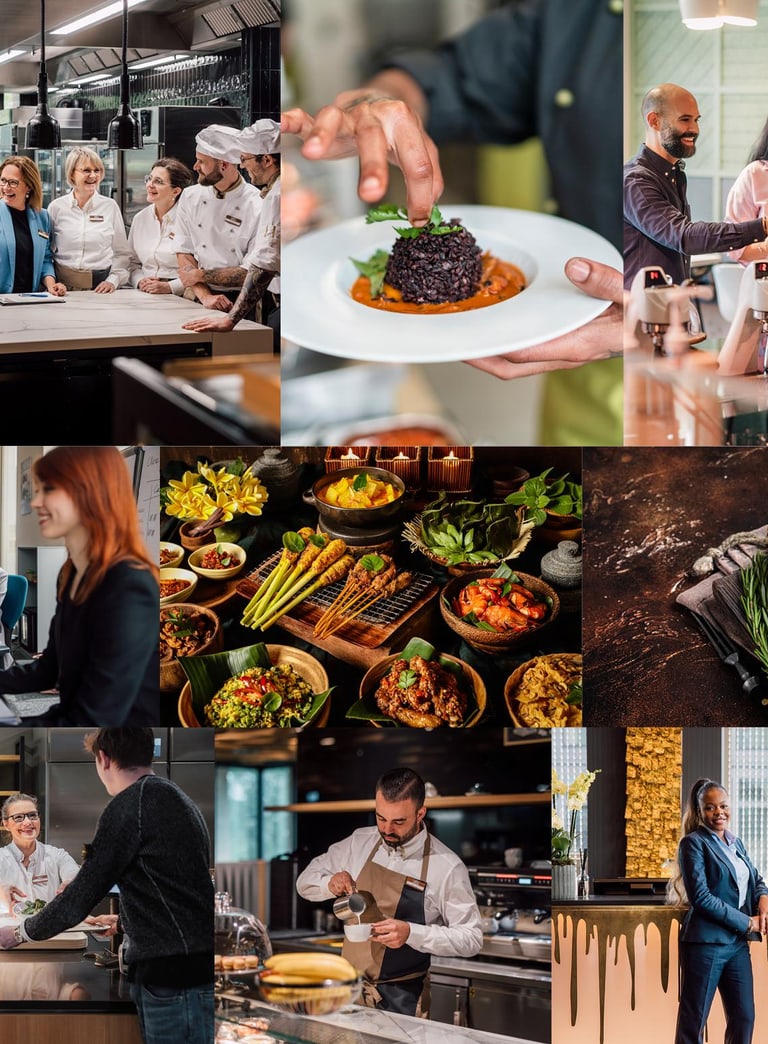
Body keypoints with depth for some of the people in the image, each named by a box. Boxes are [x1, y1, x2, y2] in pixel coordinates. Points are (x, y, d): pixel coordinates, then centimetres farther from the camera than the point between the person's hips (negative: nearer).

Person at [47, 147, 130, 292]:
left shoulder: (110, 206, 8)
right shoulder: (56, 207, 7)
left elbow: (121, 253, 11)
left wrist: (113, 280, -2)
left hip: (99, 285, 0)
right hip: (63, 284, 0)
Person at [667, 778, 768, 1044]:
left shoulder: (735, 844, 15)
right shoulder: (694, 843, -6)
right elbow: (701, 897, -14)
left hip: (737, 943, 7)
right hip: (705, 942, -7)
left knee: (744, 1018, 7)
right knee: (693, 1022, -2)